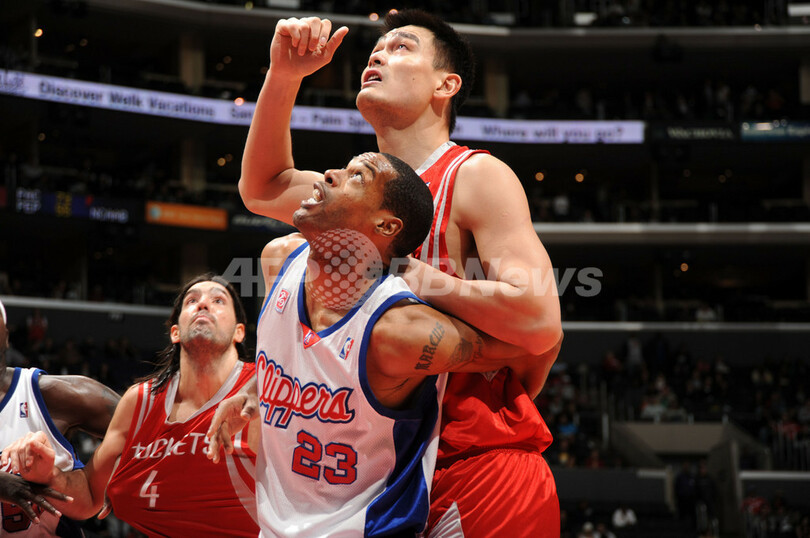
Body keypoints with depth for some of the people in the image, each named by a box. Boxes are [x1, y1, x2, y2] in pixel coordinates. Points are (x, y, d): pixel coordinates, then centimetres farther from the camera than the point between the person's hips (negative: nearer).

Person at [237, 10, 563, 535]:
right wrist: (283, 76, 14)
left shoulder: (476, 177, -10)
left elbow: (540, 323, -21)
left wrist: (412, 276, -15)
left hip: (483, 470, -7)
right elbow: (262, 190, 29)